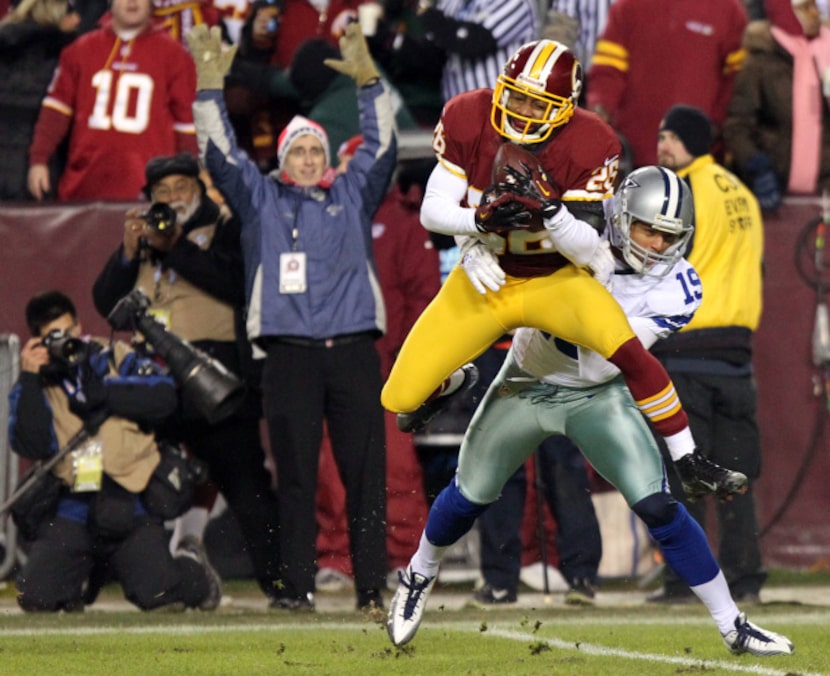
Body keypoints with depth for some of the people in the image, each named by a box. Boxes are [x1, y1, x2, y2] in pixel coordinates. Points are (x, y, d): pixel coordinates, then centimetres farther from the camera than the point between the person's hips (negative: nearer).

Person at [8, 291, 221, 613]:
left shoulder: (116, 359, 6)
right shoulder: (32, 387, 9)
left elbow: (164, 397, -8)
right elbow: (33, 447, -9)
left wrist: (101, 393, -11)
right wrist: (29, 378, -11)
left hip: (130, 504, -2)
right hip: (71, 511, 2)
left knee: (156, 593, -18)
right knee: (36, 597, -15)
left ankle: (192, 570, 19)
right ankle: (83, 573, 19)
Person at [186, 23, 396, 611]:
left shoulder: (353, 195, 17)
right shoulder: (261, 199, 14)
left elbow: (382, 147, 9)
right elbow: (221, 153, 6)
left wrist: (368, 82, -3)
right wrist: (210, 86, -3)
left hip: (354, 352, 1)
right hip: (290, 356, -1)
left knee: (366, 471, -3)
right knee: (296, 475, -1)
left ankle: (372, 586, -2)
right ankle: (297, 587, 0)